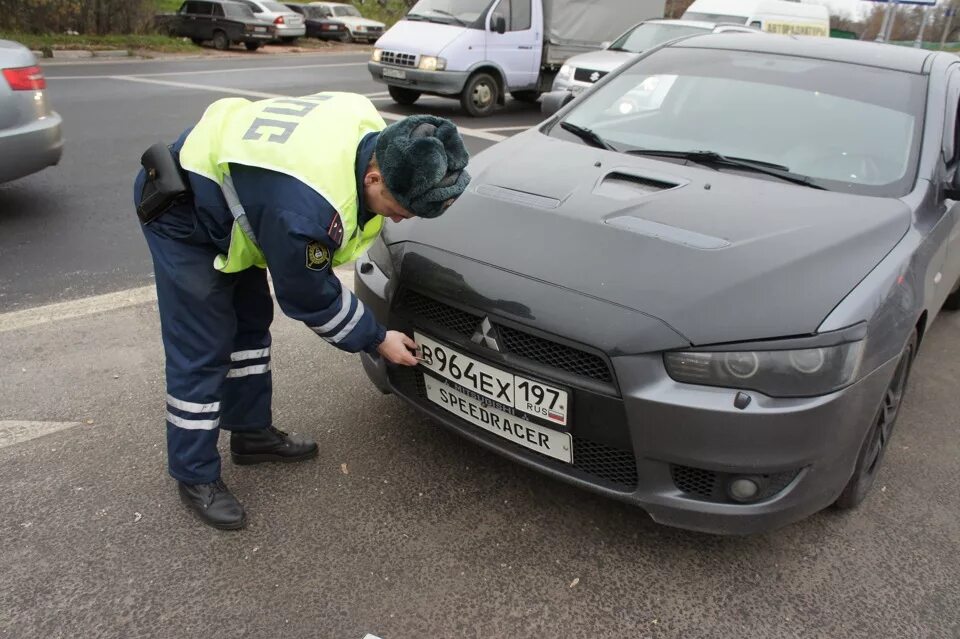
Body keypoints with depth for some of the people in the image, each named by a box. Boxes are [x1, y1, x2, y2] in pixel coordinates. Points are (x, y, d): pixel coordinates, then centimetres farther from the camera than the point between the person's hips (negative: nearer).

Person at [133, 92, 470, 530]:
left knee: (251, 321, 16)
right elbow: (310, 300, -22)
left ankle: (252, 432, 32)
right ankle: (196, 477, 11)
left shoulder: (371, 126, -16)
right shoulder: (306, 213, -40)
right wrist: (377, 340, -10)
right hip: (182, 214, -9)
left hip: (223, 183, 9)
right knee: (202, 351, -6)